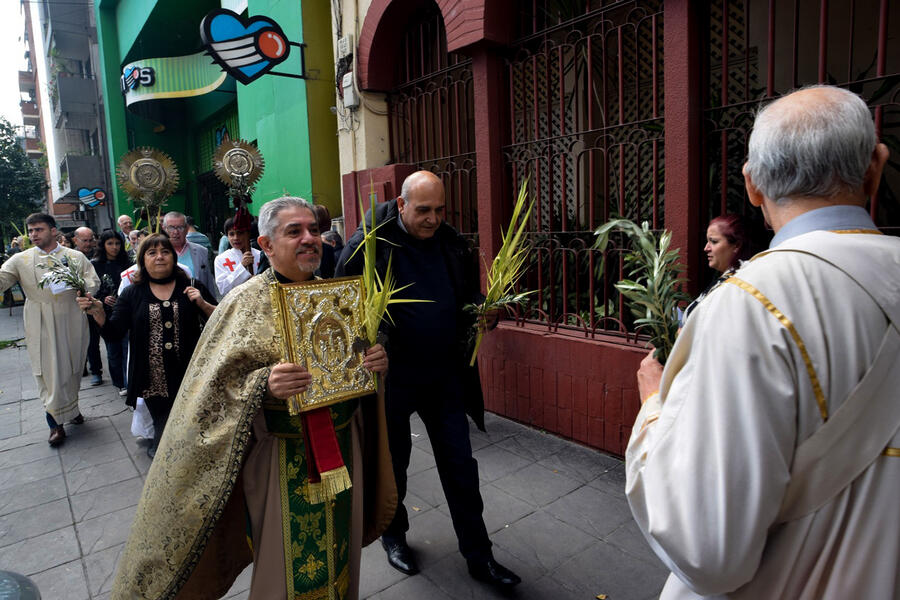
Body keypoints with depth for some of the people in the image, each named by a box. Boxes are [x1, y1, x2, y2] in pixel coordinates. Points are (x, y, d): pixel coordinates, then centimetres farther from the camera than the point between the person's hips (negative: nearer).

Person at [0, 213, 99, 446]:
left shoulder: (75, 257, 5)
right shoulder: (21, 260, 4)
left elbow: (94, 282, 1)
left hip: (72, 322, 1)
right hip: (41, 326, -1)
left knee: (73, 368, 13)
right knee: (48, 372, -1)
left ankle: (71, 407, 35)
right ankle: (56, 423, 10)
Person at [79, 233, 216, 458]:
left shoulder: (191, 288, 2)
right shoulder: (132, 294, 6)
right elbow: (113, 334, 0)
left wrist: (202, 303, -15)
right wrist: (98, 313, -16)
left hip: (189, 376, 0)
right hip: (154, 381, 0)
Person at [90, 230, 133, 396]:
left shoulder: (126, 263, 2)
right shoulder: (94, 265, 0)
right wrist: (103, 300, -13)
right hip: (106, 315, 0)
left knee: (128, 349, -5)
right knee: (113, 351, 11)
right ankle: (120, 384, 24)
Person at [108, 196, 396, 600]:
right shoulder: (246, 303, -10)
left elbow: (355, 354, 13)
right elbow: (218, 385, -13)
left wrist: (374, 362, -8)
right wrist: (264, 384, -31)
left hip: (342, 447, 5)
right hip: (284, 457, -4)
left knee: (338, 554, 22)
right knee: (288, 566, 11)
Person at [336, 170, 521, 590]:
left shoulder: (453, 244, 2)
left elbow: (469, 294, 14)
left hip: (446, 374, 4)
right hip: (392, 377, -3)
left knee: (460, 466, 11)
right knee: (394, 462, 17)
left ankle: (478, 556, 27)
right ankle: (394, 535, 43)